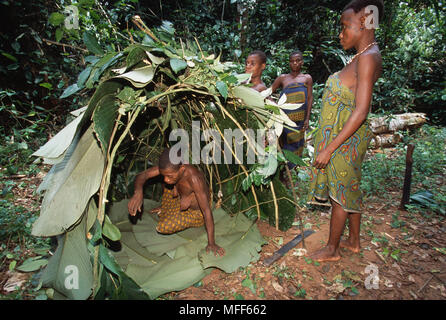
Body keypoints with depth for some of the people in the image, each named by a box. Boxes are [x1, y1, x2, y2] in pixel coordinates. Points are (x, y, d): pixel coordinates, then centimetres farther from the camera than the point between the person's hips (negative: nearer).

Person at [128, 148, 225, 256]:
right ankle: (164, 211, 20)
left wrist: (211, 243, -31)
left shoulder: (194, 179, -39)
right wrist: (138, 192, -39)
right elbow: (141, 175, -17)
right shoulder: (170, 167, -21)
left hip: (197, 213, -6)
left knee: (162, 228, -21)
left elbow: (207, 210, -35)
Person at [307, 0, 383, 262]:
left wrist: (329, 148, -25)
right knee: (350, 189, 19)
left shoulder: (368, 58, -19)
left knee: (339, 192, 4)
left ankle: (332, 249, 23)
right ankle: (354, 241, 37)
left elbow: (361, 112, -25)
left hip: (345, 137, -9)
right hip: (346, 135, 9)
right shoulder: (364, 56, 10)